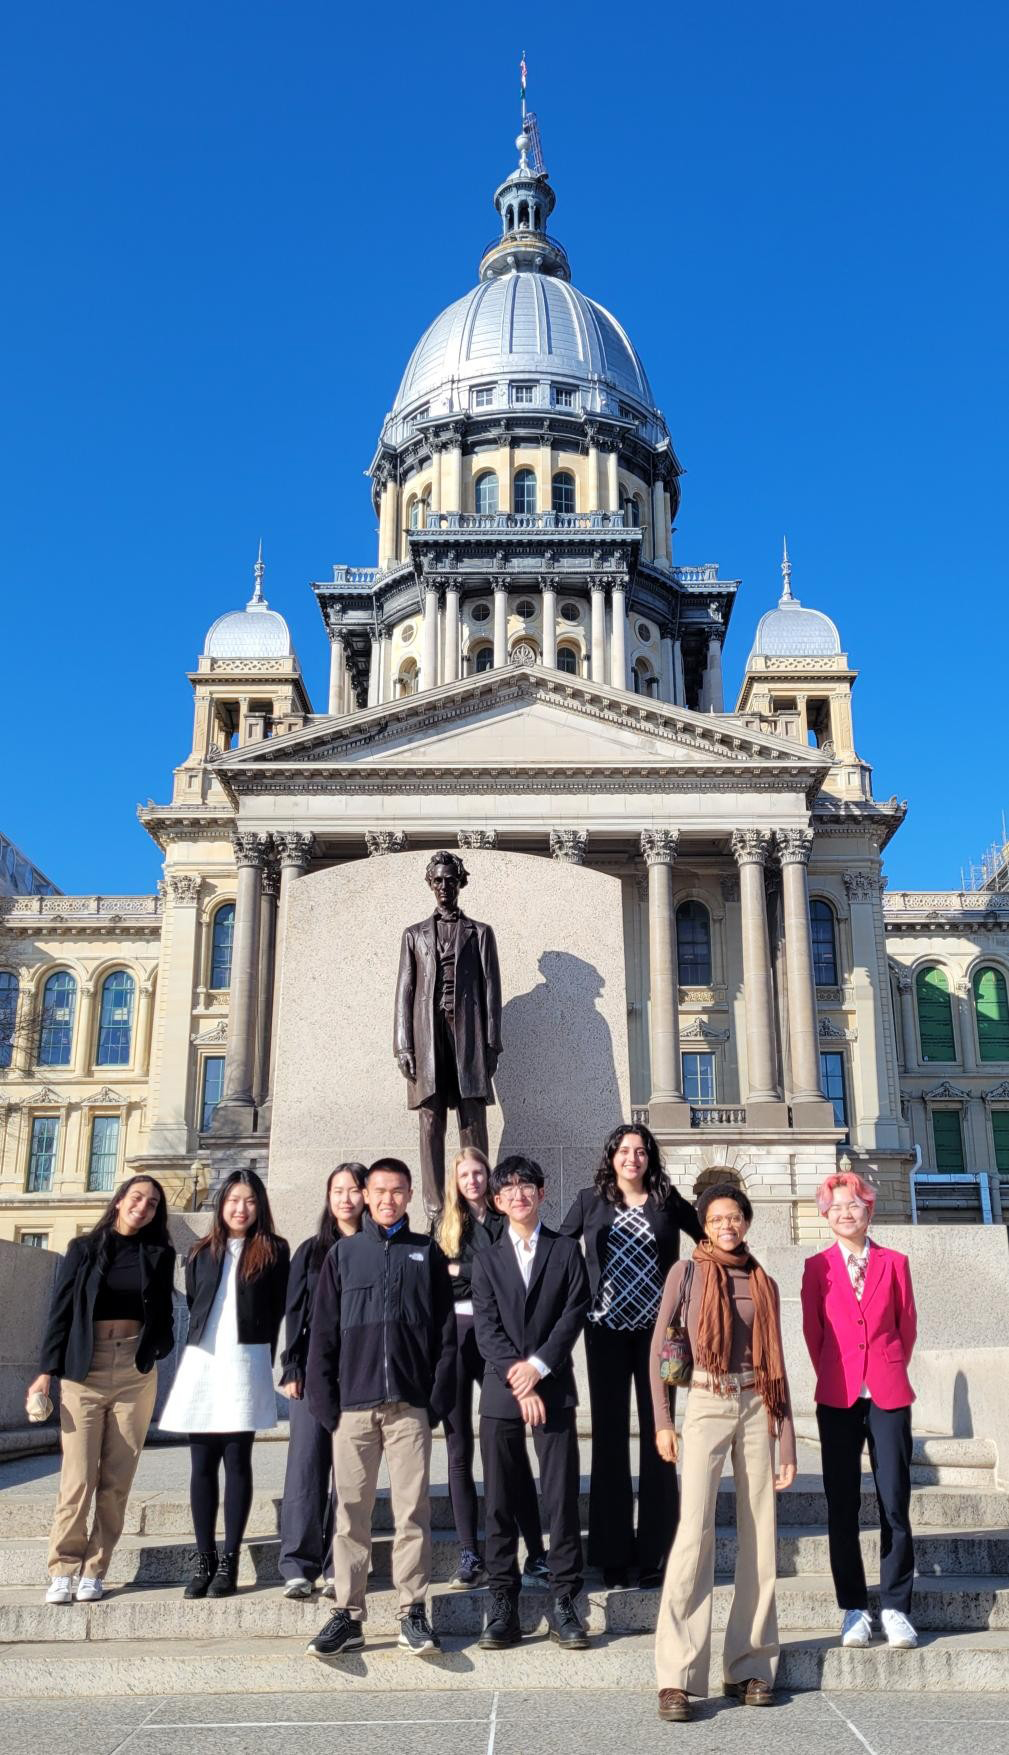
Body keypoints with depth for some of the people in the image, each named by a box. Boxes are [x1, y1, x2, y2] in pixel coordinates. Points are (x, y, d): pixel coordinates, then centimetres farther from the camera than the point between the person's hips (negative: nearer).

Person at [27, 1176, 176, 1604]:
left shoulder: (159, 1254, 8)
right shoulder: (83, 1248, 4)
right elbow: (60, 1310, 2)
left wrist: (156, 1353, -1)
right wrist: (47, 1370, -4)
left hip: (136, 1373, 2)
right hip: (84, 1371, -1)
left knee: (117, 1478, 2)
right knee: (78, 1476, -6)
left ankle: (94, 1570, 11)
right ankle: (63, 1568, 6)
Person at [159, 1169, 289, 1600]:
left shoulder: (274, 1252, 4)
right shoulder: (202, 1252, 13)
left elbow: (276, 1312, 3)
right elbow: (192, 1307, 17)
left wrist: (263, 1364, -1)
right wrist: (193, 1352, 9)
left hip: (245, 1363, -3)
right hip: (201, 1363, 3)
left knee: (236, 1461, -1)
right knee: (202, 1464, 4)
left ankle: (229, 1562, 4)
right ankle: (205, 1560, 9)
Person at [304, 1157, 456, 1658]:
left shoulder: (427, 1254, 9)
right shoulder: (343, 1253, 9)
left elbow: (445, 1331, 7)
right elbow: (323, 1331, 6)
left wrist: (440, 1396, -1)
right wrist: (323, 1401, -1)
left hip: (410, 1405, 0)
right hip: (353, 1404, 1)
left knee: (412, 1510, 1)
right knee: (351, 1511, 5)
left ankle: (413, 1612, 10)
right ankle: (348, 1615, 13)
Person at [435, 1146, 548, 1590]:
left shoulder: (504, 1222, 6)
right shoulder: (443, 1225, 14)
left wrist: (459, 1270, -6)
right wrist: (480, 1276, -7)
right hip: (452, 1336, 3)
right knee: (459, 1452, 5)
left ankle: (536, 1554, 2)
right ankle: (469, 1556, 10)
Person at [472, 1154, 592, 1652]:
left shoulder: (566, 1250, 8)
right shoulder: (487, 1259, 10)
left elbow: (574, 1314, -2)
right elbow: (486, 1328, 1)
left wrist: (538, 1365, -13)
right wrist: (517, 1378, -12)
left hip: (553, 1388, -1)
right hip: (501, 1391, 1)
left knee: (562, 1496, -2)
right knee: (500, 1501, 2)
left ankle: (563, 1601, 7)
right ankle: (503, 1603, 9)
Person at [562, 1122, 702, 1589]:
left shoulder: (669, 1201, 3)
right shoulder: (590, 1200, 5)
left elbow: (711, 1242, 12)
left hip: (656, 1328, 0)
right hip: (607, 1329, 1)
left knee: (656, 1437, 2)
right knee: (610, 1438, 4)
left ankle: (655, 1556, 10)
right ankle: (614, 1558, 11)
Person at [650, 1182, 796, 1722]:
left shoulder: (764, 1284, 10)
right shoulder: (686, 1272, 1)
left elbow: (776, 1365, 11)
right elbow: (658, 1348, 1)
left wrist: (788, 1441, 8)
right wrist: (662, 1421, -5)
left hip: (756, 1409, 4)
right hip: (707, 1407, -4)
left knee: (760, 1536, 4)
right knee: (696, 1531, -12)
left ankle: (749, 1666, 15)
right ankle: (678, 1676, -8)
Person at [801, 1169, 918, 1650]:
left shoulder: (894, 1263, 5)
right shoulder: (817, 1266, 4)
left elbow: (907, 1326, 10)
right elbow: (812, 1330, 7)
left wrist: (890, 1373, 8)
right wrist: (833, 1377, 5)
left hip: (888, 1394, 0)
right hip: (837, 1397, 0)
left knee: (895, 1503, 0)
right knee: (842, 1505, 3)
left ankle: (895, 1607, 10)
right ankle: (853, 1608, 12)